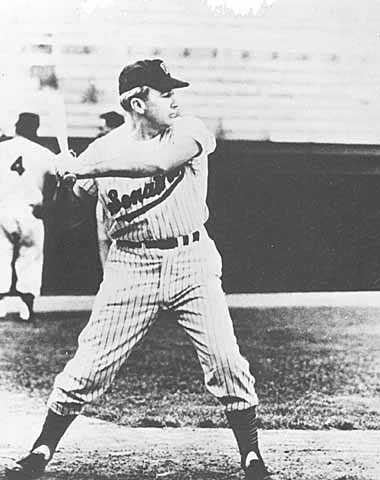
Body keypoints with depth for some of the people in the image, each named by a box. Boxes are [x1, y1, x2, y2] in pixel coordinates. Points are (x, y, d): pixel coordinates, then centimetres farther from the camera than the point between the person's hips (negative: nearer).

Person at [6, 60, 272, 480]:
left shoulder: (189, 132, -5)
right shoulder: (103, 149, -1)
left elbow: (159, 161, -26)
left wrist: (90, 166, -24)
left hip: (192, 262, 0)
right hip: (131, 266, 0)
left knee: (226, 363, -5)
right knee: (88, 365, -3)